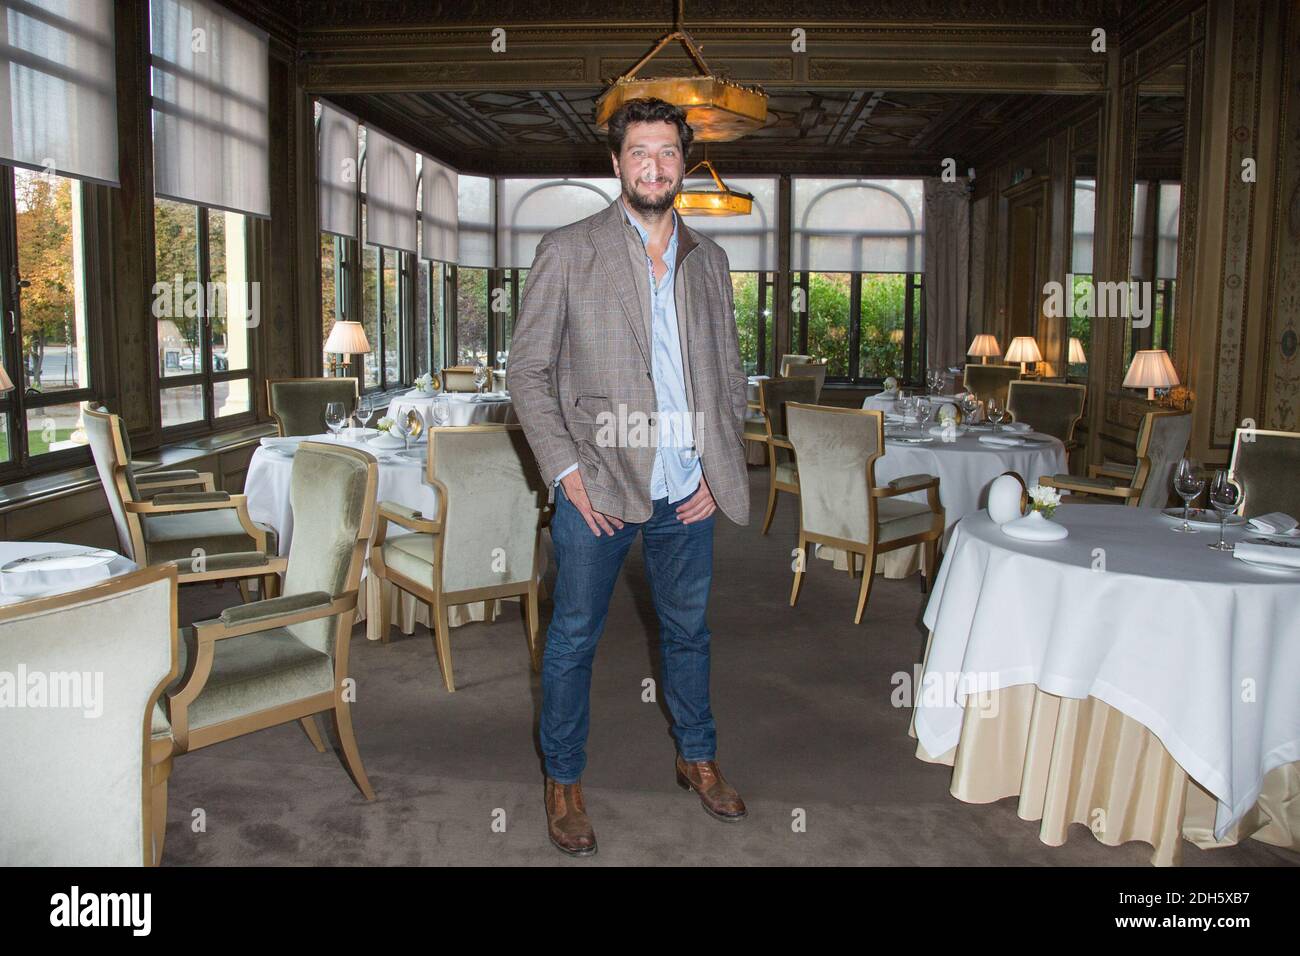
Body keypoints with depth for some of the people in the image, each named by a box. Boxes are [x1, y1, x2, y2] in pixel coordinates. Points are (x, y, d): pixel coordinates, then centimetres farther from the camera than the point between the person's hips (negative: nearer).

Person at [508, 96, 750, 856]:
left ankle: (698, 758, 38)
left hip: (688, 491, 4)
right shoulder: (568, 252, -3)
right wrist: (567, 471, -12)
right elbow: (528, 371, -4)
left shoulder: (708, 260, 9)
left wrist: (720, 470, 3)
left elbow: (729, 372, 13)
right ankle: (564, 780, 27)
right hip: (597, 490, -3)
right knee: (574, 641, 8)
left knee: (689, 630, 18)